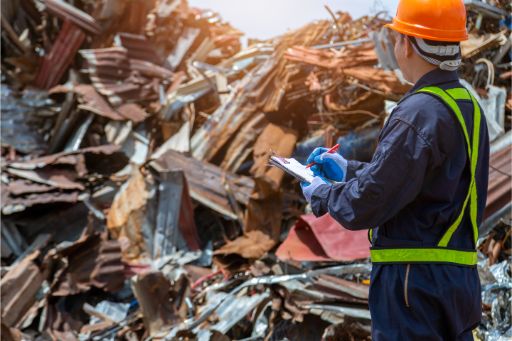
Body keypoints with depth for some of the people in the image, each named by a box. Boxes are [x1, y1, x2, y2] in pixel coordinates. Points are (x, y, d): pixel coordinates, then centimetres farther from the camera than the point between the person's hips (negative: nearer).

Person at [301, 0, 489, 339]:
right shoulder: (469, 106, 10)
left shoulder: (419, 113, -19)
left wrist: (322, 194, 2)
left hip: (417, 277, -9)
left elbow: (367, 205, -18)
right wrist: (348, 169, 26)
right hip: (461, 278, 9)